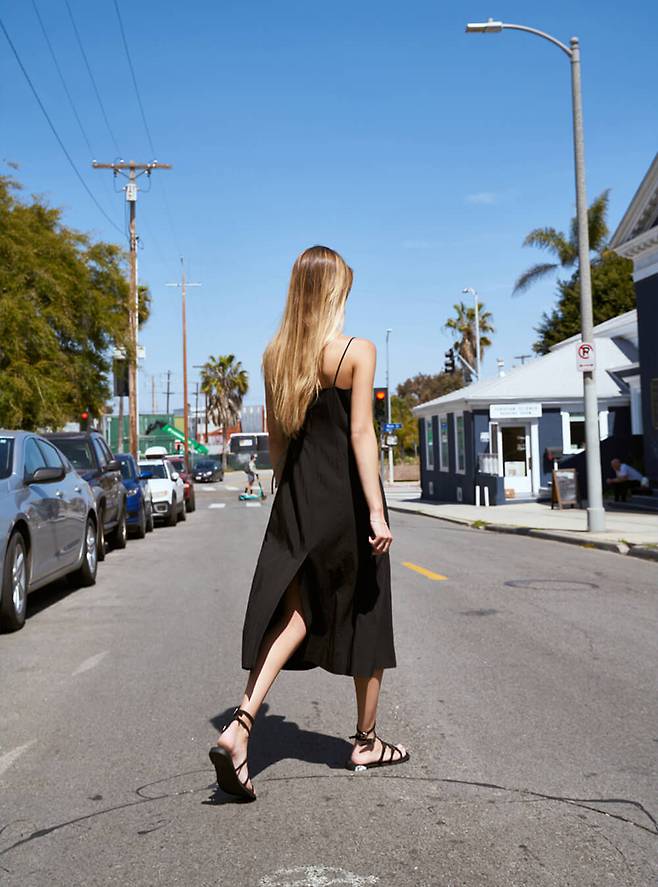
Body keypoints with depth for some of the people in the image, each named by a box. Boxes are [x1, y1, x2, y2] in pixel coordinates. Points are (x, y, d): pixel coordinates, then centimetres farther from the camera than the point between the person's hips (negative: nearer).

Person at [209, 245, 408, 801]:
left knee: (295, 612, 6)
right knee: (364, 616, 10)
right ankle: (366, 743, 23)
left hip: (297, 503, 5)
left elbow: (276, 437, 11)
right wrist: (376, 510, -16)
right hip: (348, 498, -4)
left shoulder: (275, 356, 7)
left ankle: (240, 725, -13)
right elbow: (361, 433, -15)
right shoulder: (358, 351, -9)